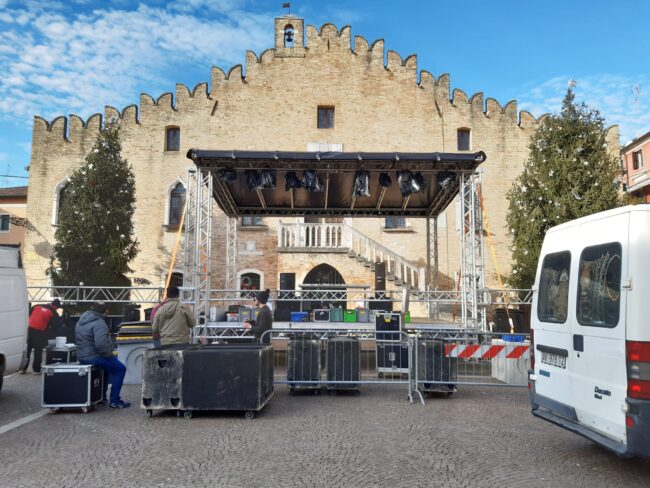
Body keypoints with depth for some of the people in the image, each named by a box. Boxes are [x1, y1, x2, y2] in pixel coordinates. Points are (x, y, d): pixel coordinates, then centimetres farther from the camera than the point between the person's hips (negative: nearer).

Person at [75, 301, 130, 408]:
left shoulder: (80, 321, 13)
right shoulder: (99, 323, -19)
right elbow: (101, 344, -31)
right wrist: (110, 354, -14)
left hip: (81, 357, 10)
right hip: (94, 357, -10)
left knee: (107, 367, 30)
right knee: (120, 369, -2)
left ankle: (101, 397, 32)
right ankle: (114, 401, -3)